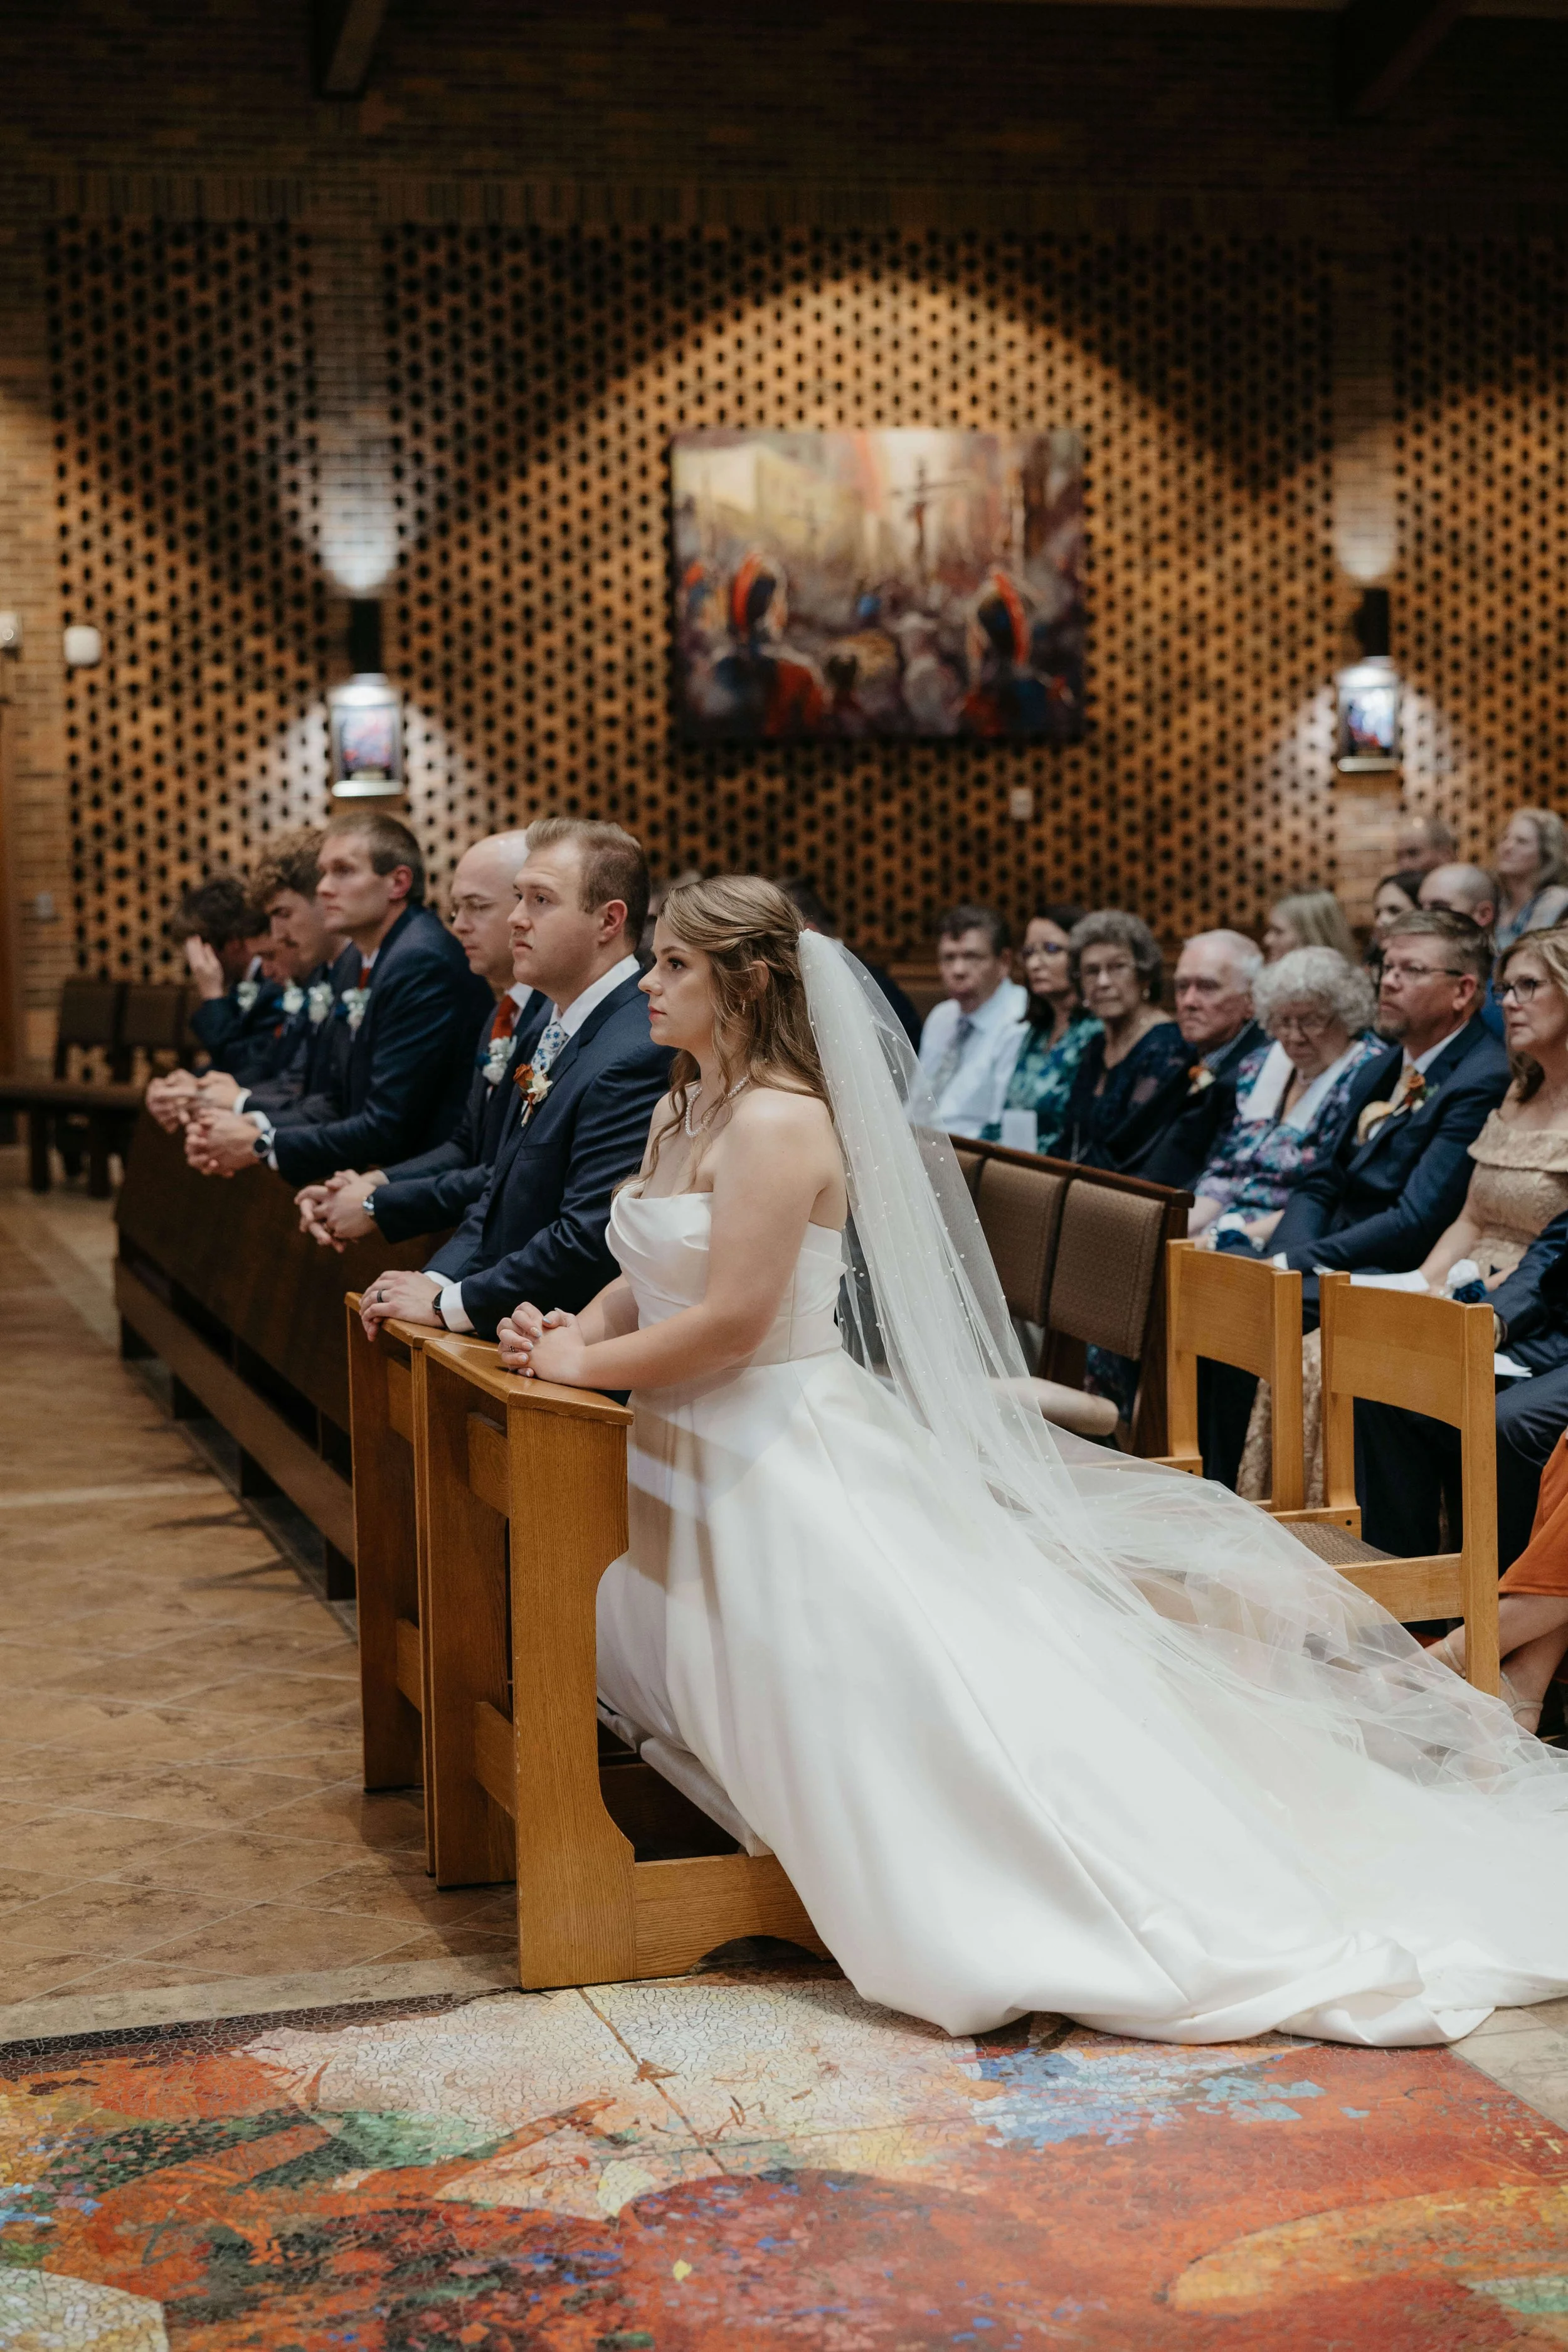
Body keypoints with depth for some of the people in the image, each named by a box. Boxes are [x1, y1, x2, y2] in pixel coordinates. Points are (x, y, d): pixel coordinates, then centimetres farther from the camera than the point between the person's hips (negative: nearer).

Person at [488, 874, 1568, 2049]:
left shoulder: (779, 1124, -18)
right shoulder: (682, 1113, 13)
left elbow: (728, 1321, -24)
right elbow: (646, 1281, 17)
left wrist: (586, 1364, -13)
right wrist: (570, 1332, -2)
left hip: (785, 1474, -10)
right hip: (692, 1471, 10)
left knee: (925, 1701, -15)